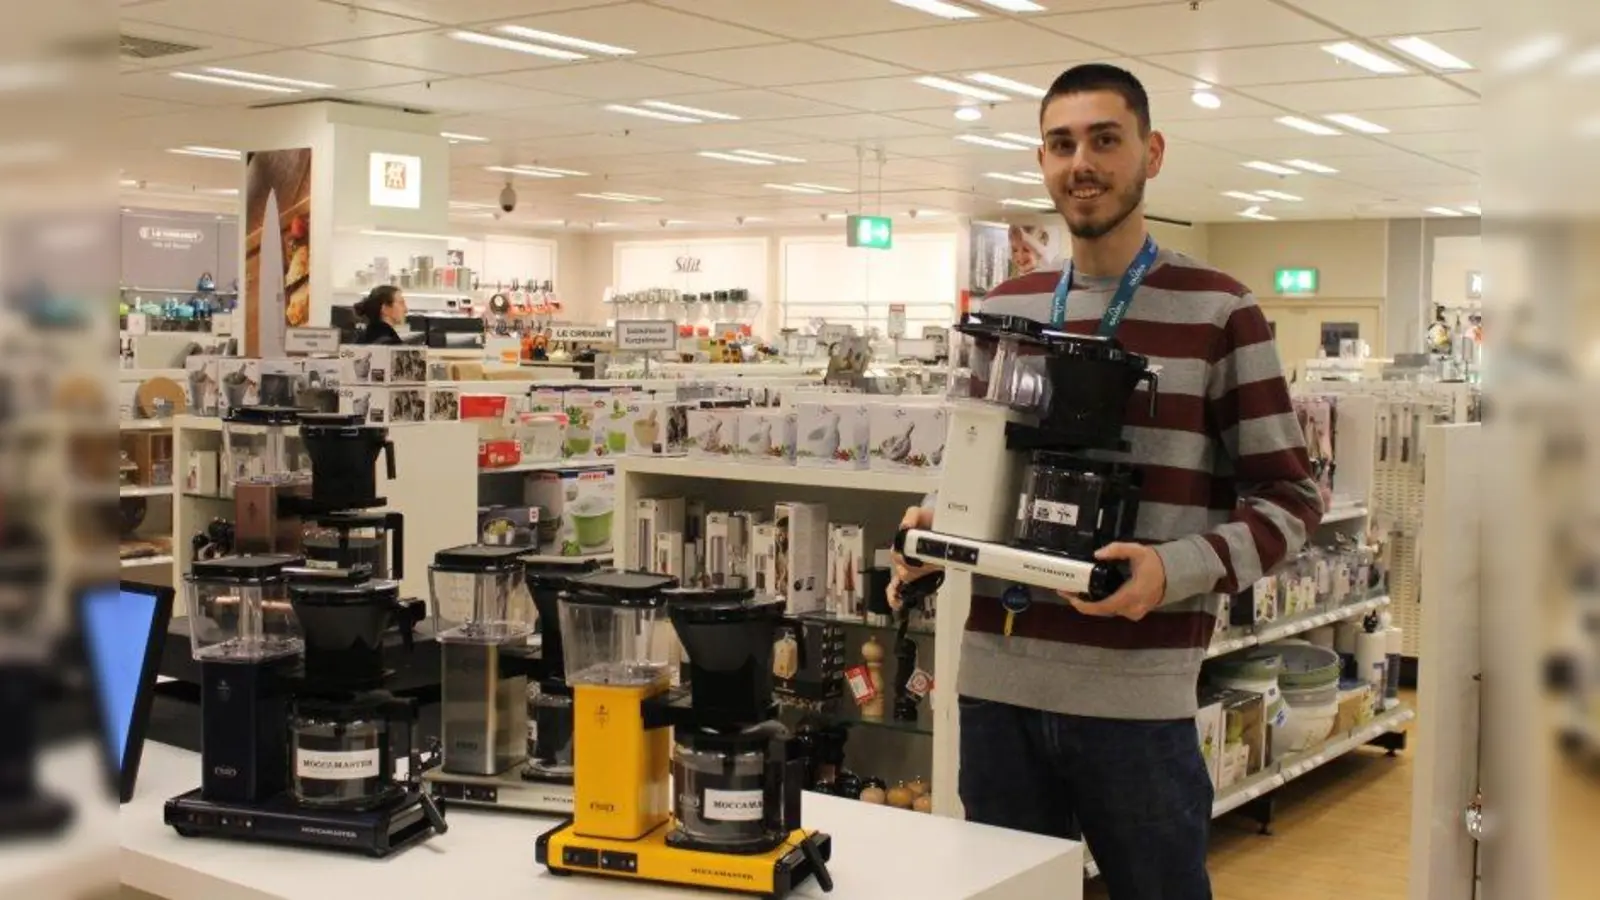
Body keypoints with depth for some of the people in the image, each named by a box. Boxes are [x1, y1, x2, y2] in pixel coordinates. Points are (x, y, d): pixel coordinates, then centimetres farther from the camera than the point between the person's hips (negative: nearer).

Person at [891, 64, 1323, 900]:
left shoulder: (1216, 311, -2)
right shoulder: (1002, 309, 11)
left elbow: (1288, 497, -3)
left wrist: (1176, 569, -19)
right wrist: (934, 522, -2)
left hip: (1136, 696, -4)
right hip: (996, 682, 4)